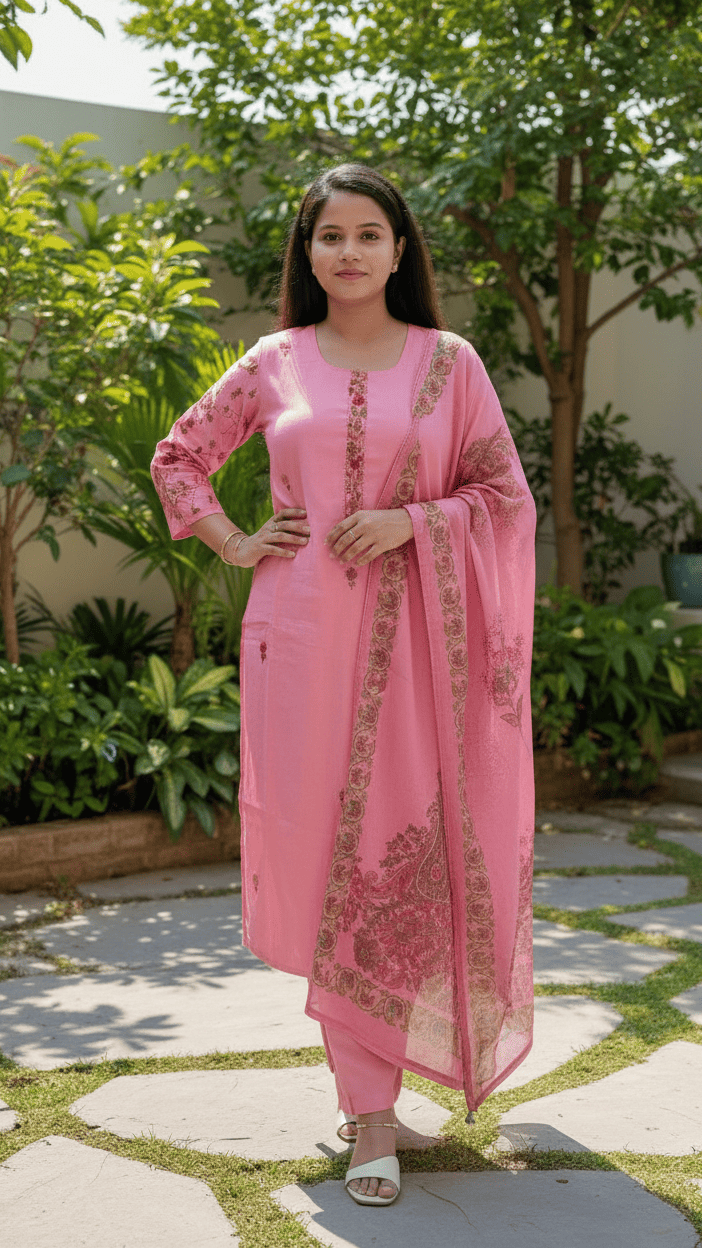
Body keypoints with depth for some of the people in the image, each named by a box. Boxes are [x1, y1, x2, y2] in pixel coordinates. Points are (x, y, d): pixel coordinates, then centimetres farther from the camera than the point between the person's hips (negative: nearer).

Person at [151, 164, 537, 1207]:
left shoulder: (448, 362, 6)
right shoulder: (276, 363, 10)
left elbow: (507, 494, 5)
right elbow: (179, 456, 20)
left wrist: (410, 519, -10)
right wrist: (232, 542, 6)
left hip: (409, 632, -1)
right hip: (299, 630, 1)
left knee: (395, 846, -3)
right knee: (315, 842, 0)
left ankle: (371, 1104, 12)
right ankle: (370, 1098, 13)